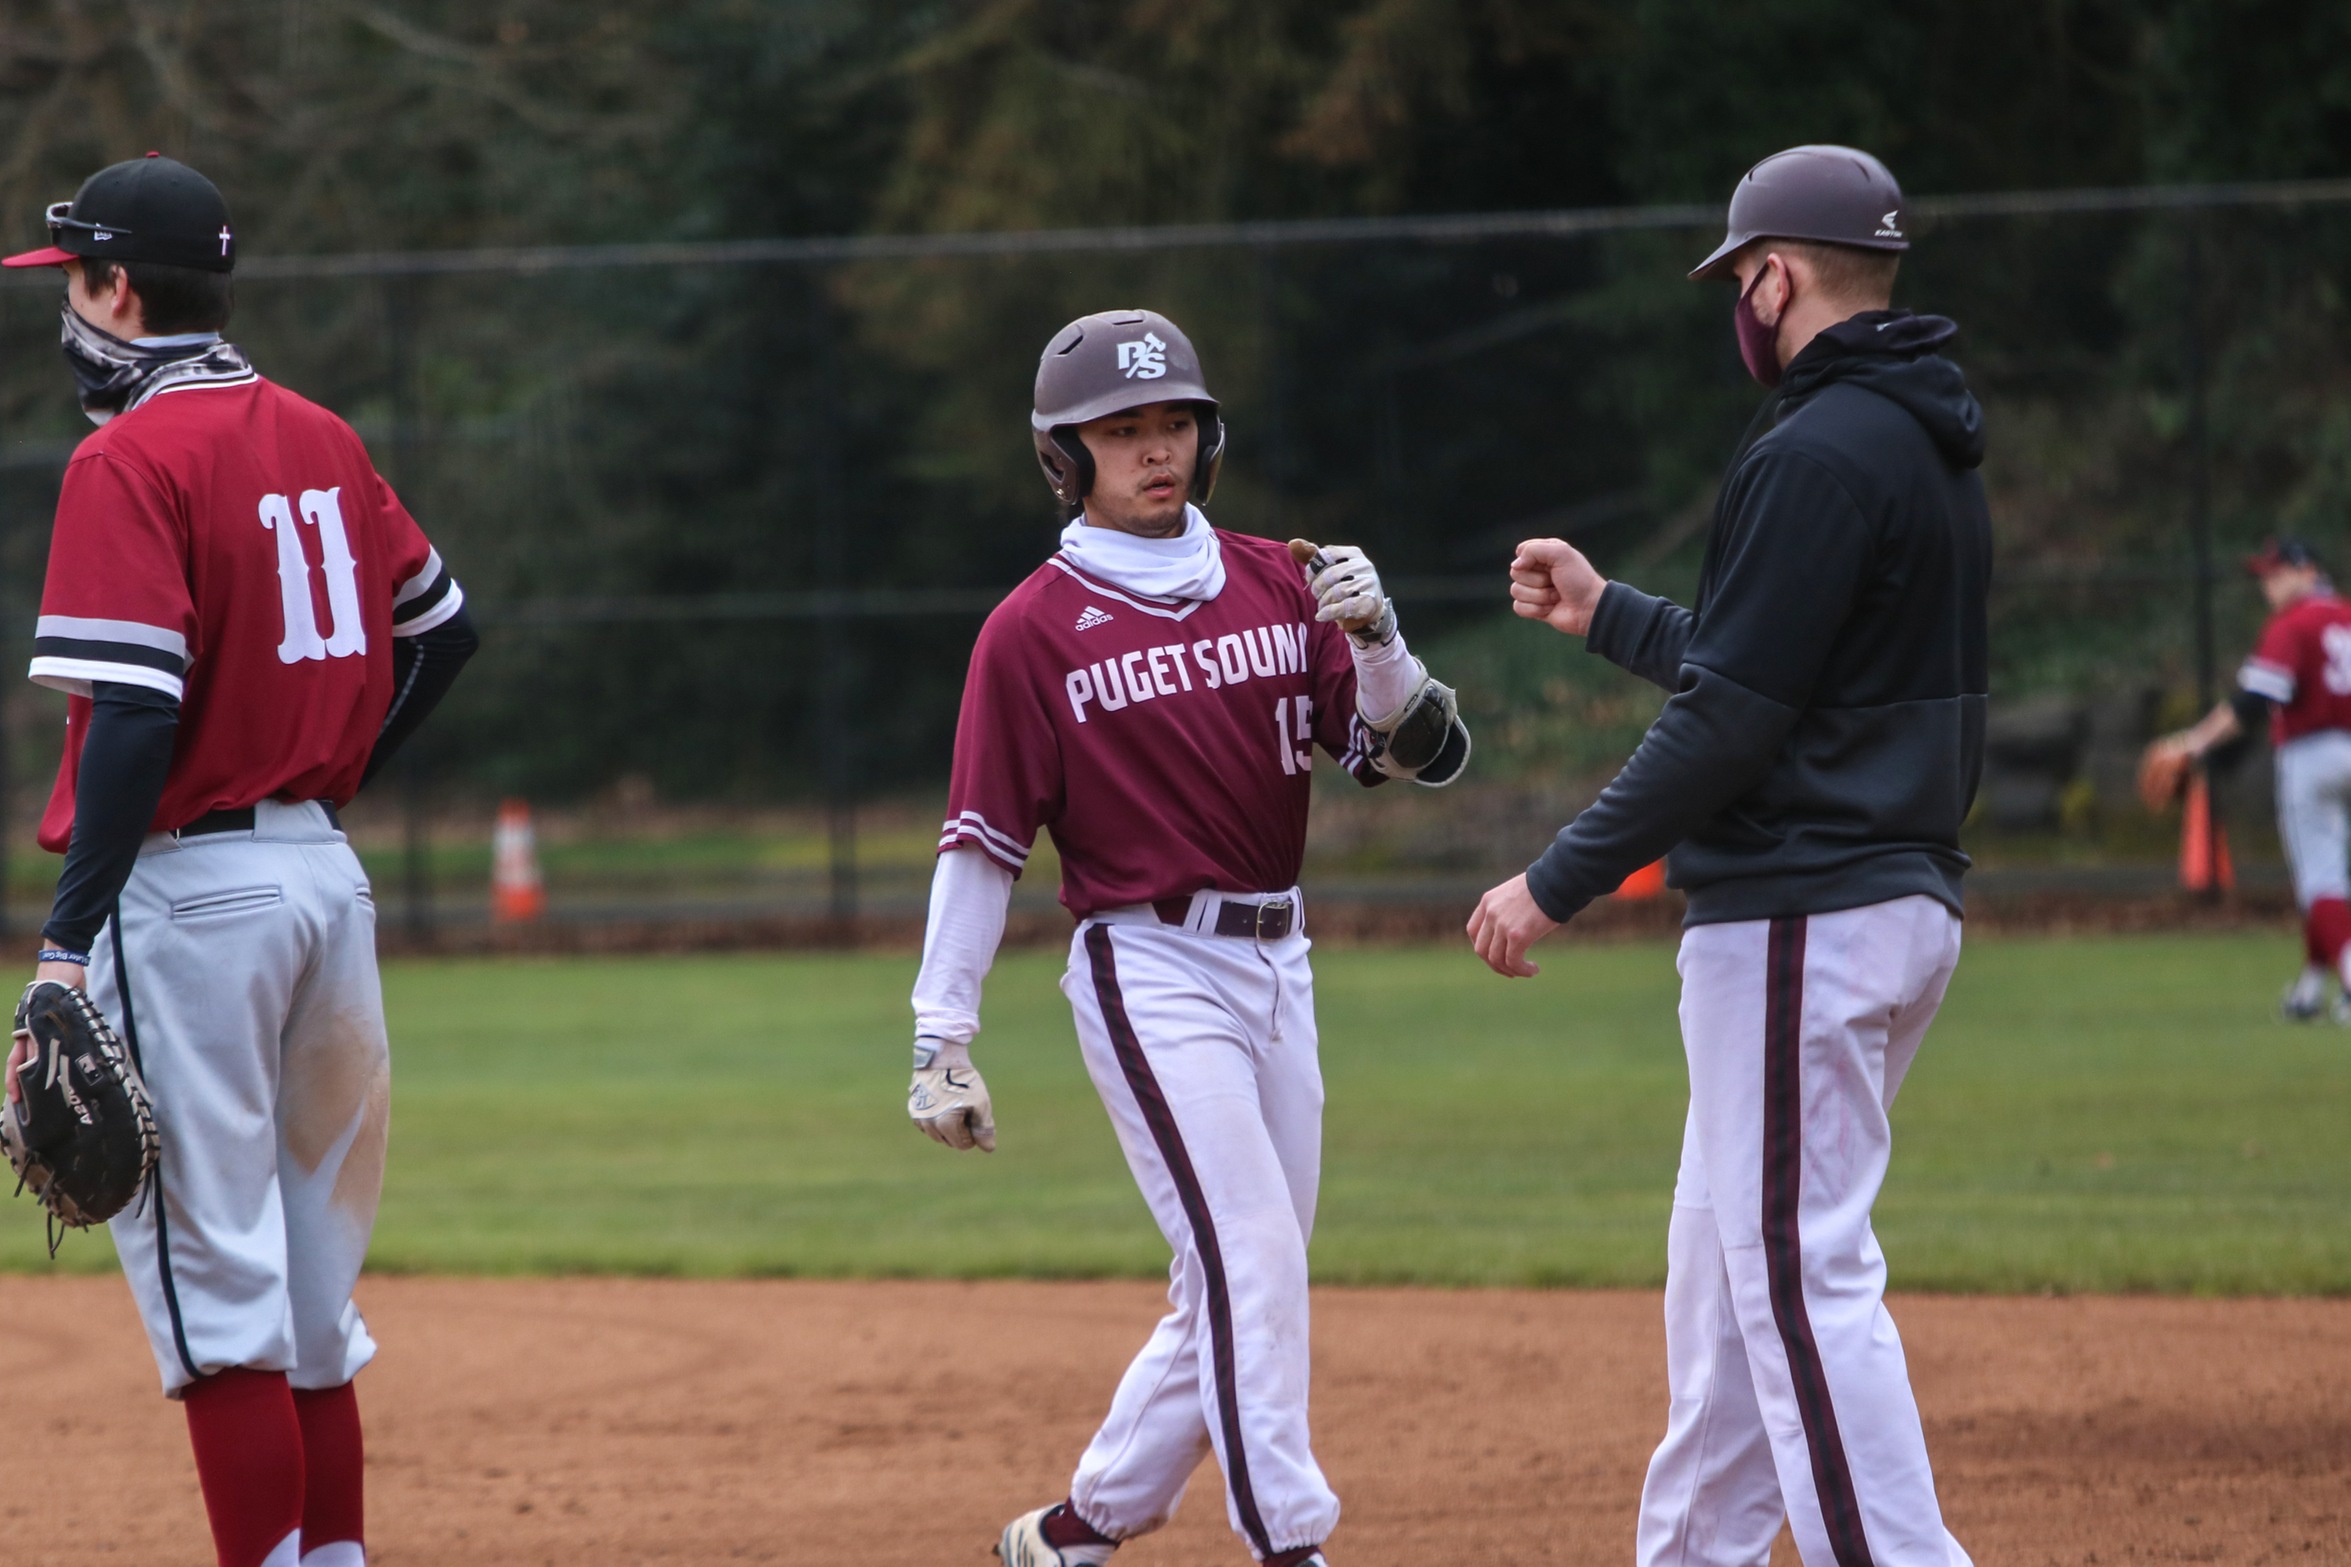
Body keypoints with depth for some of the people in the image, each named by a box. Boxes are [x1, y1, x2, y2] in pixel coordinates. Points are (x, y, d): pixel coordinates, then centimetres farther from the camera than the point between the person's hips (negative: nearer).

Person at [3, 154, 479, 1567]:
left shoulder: (131, 460, -12)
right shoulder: (322, 440, 12)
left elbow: (135, 714, -20)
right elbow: (444, 629, 21)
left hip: (187, 891, -8)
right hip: (327, 876, 8)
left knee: (213, 1292, -6)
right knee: (310, 1280, 14)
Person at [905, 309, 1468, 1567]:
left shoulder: (1275, 585, 8)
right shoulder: (1035, 628, -4)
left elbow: (1422, 755, 4)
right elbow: (979, 843, -5)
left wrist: (1374, 638, -15)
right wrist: (943, 1041, -9)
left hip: (1274, 966, 6)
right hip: (1148, 973, -6)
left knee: (1240, 1278, 10)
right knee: (1249, 1257, -16)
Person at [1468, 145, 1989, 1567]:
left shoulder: (1817, 458, -16)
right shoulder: (1938, 453, 15)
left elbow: (1733, 721, -20)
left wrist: (1559, 883, -13)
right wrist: (1610, 616, 32)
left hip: (1802, 918, -10)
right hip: (1907, 901, 10)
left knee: (1804, 1273, -11)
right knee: (1727, 1251, 18)